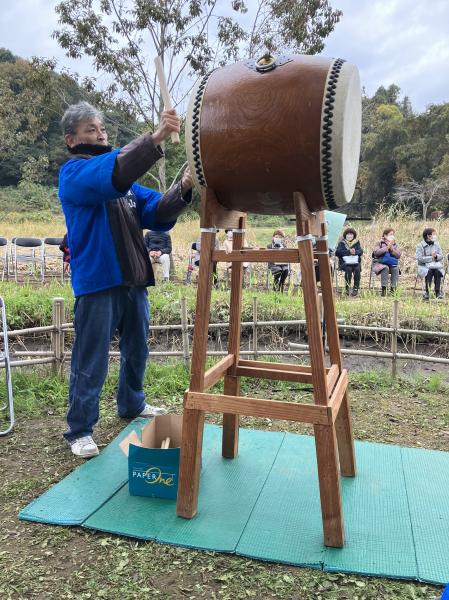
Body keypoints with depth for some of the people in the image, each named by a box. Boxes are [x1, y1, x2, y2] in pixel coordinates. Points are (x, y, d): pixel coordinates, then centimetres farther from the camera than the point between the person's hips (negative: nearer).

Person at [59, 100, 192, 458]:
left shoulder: (128, 182, 17)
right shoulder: (73, 174, -6)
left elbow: (156, 212, 5)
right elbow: (111, 174, -28)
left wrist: (183, 189, -14)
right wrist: (154, 139, -39)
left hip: (134, 280, 8)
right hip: (97, 283, -7)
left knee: (137, 351, 20)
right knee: (91, 363, 0)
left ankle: (132, 404, 40)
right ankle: (80, 430, 15)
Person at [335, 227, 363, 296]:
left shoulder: (356, 242, 16)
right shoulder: (342, 243, 10)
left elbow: (361, 251, 2)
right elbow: (338, 252, -8)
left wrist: (355, 252, -21)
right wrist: (349, 252, -19)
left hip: (355, 261, 2)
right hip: (345, 262, -1)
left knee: (357, 269, -30)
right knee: (348, 269, -33)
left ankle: (356, 288, -23)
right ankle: (347, 288, -23)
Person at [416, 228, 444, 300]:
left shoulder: (436, 245, 12)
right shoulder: (420, 246, -2)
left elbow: (441, 256, 8)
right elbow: (419, 259, -13)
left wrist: (436, 256, -14)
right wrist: (431, 257, -16)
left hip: (436, 265, 3)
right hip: (424, 266, -3)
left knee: (438, 271, -31)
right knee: (429, 271, -35)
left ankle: (438, 292, -27)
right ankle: (427, 292, -30)